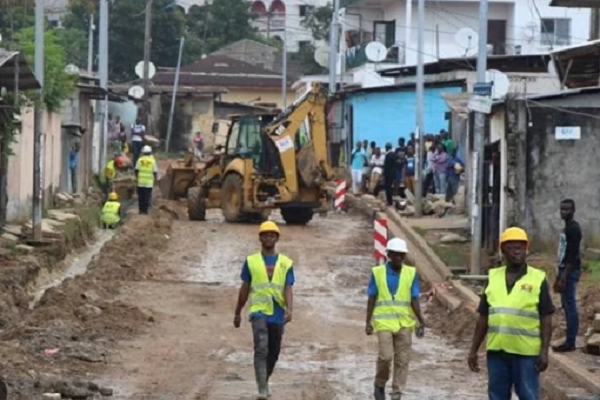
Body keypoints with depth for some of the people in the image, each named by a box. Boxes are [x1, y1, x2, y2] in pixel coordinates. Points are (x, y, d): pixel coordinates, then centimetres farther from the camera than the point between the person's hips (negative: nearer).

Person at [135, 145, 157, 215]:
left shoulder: (140, 160, 1)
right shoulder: (152, 160, -4)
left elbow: (136, 170, 3)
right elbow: (155, 171, -3)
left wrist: (137, 177, 15)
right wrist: (155, 179, 10)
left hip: (140, 181, 2)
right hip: (149, 182, -1)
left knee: (141, 196, 9)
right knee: (147, 196, 3)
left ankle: (141, 210, 11)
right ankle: (145, 210, 2)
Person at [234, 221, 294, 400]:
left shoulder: (286, 263, 6)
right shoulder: (251, 261, 5)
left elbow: (288, 290, -2)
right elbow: (245, 289, 11)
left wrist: (289, 310, -20)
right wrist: (237, 313, 15)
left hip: (278, 315, 2)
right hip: (259, 312, -2)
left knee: (273, 354, 11)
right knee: (261, 349, -19)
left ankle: (264, 384, 33)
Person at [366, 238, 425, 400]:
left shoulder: (411, 273, -1)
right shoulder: (377, 272, -2)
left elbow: (414, 300, -2)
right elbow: (371, 300, 3)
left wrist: (421, 322, -9)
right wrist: (368, 322, 0)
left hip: (404, 324, 1)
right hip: (384, 322, -1)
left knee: (402, 361, 3)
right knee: (385, 356, -12)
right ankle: (380, 385, 14)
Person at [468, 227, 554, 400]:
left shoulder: (538, 279, -1)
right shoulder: (493, 278, 8)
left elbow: (546, 320, -2)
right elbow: (483, 318, 12)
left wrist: (544, 351, -10)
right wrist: (473, 350, 9)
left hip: (526, 352, -4)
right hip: (496, 351, 4)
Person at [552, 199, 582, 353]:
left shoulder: (574, 228, -15)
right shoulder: (567, 227, 15)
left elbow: (572, 255, -21)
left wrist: (564, 276, -23)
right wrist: (560, 274, 20)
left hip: (570, 272, -11)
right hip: (565, 271, 11)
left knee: (570, 306, -8)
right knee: (567, 305, 12)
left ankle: (570, 342, -7)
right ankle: (569, 341, 16)